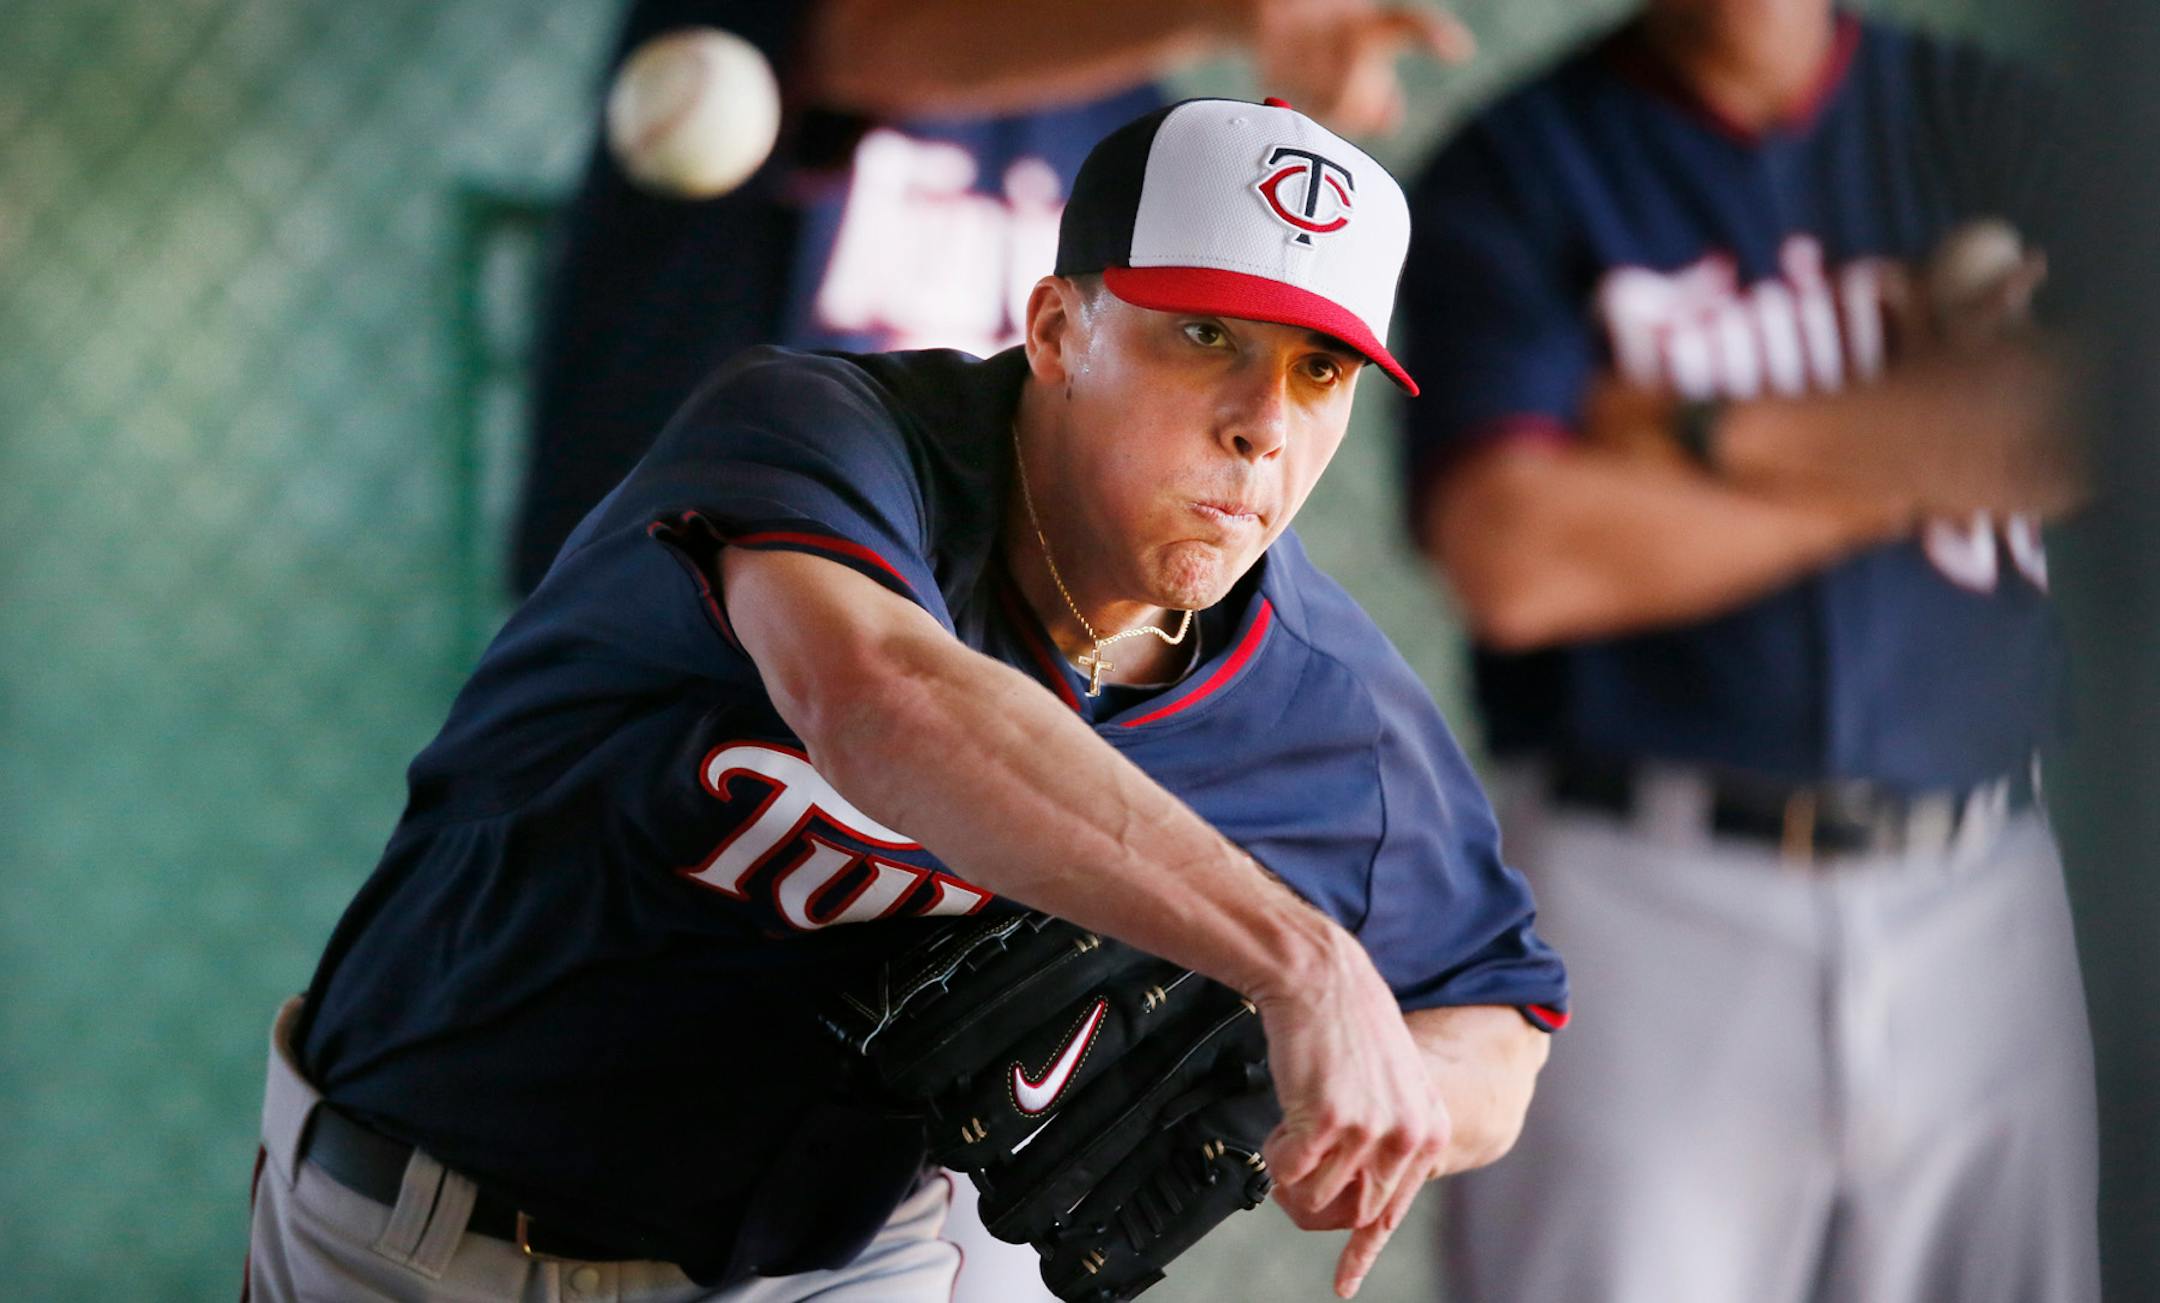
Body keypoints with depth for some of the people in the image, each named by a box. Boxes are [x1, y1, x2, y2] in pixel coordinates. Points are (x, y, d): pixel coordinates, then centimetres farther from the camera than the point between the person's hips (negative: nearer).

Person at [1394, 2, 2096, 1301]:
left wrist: (1690, 432, -10)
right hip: (1637, 890, -3)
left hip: (1980, 896, 3)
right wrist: (1905, 459, -4)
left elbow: (2076, 433, -8)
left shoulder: (1998, 124, 10)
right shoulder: (1511, 173, 1)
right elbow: (1514, 559, -13)